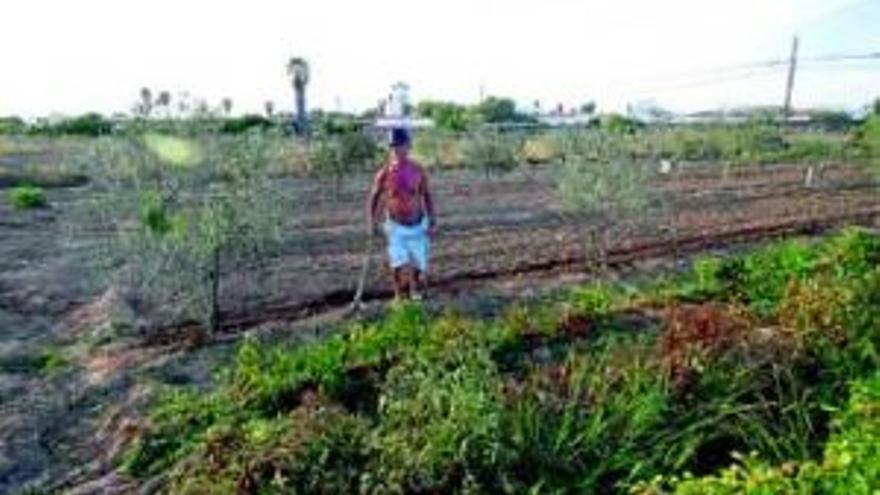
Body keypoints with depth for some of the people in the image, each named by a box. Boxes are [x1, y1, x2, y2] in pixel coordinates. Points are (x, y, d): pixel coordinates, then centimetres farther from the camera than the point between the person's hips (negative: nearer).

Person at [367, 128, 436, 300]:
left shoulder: (418, 170, -5)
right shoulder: (384, 173, -8)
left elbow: (427, 197, 4)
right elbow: (373, 199, 1)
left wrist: (433, 222, 0)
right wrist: (372, 224, -5)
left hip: (418, 226, 1)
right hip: (396, 227, -1)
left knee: (418, 266, 5)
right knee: (399, 266, -11)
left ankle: (417, 296, 31)